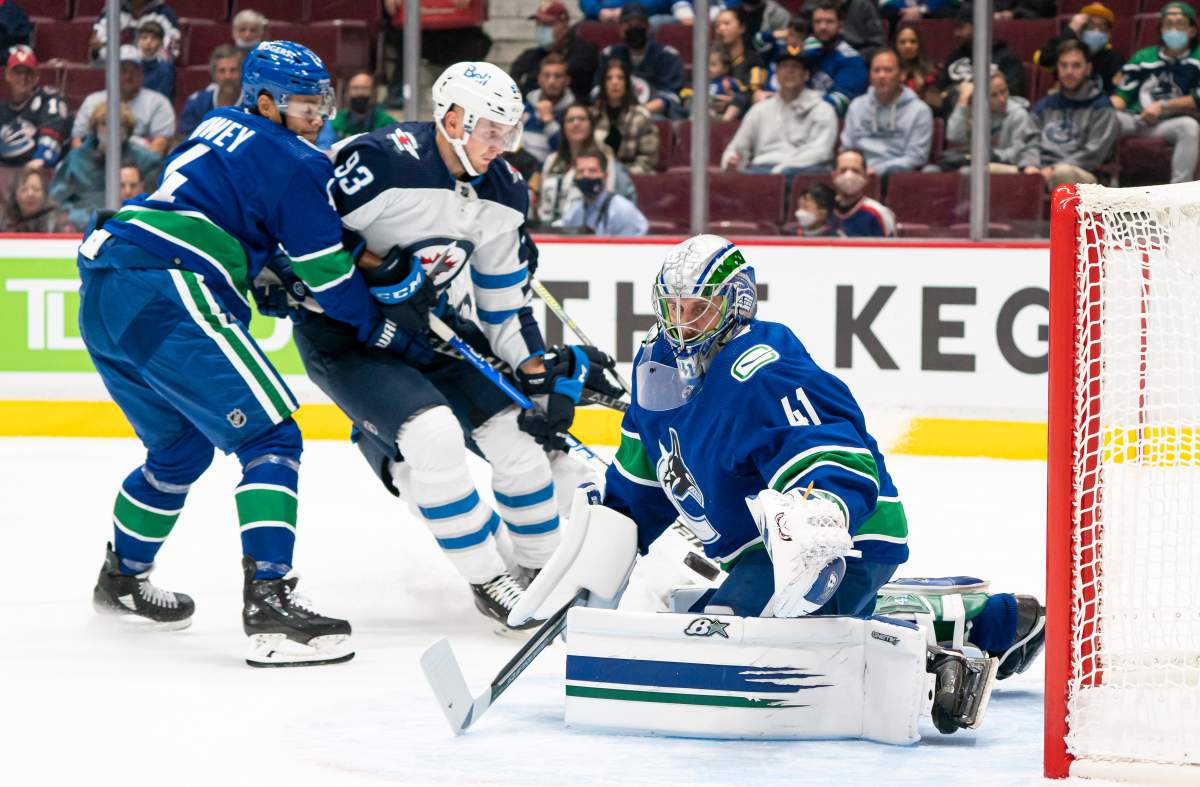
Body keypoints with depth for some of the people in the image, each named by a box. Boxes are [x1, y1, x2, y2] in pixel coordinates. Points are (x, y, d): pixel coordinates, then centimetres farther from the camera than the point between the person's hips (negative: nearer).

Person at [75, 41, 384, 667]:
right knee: (270, 437, -10)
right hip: (163, 297, -9)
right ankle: (269, 603, -23)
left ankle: (122, 579, 42)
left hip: (101, 297, 9)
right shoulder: (296, 163, -2)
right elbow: (331, 281, -2)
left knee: (181, 449, 27)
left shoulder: (218, 129, 23)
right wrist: (385, 332, 12)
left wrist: (268, 280, 25)